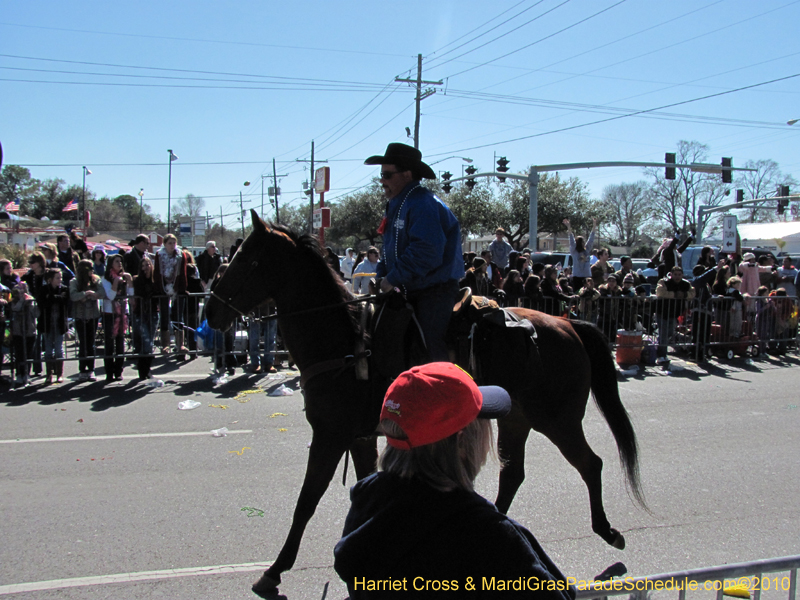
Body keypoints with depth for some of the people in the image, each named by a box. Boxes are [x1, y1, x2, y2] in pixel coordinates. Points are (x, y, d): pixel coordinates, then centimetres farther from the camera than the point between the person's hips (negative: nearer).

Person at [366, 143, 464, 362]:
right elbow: (391, 251, 22)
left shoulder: (424, 205, -18)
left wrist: (392, 279, -22)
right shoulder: (397, 205, 15)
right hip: (409, 291, 10)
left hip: (435, 290, -10)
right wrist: (381, 278, 4)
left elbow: (425, 253, -29)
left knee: (430, 351, -17)